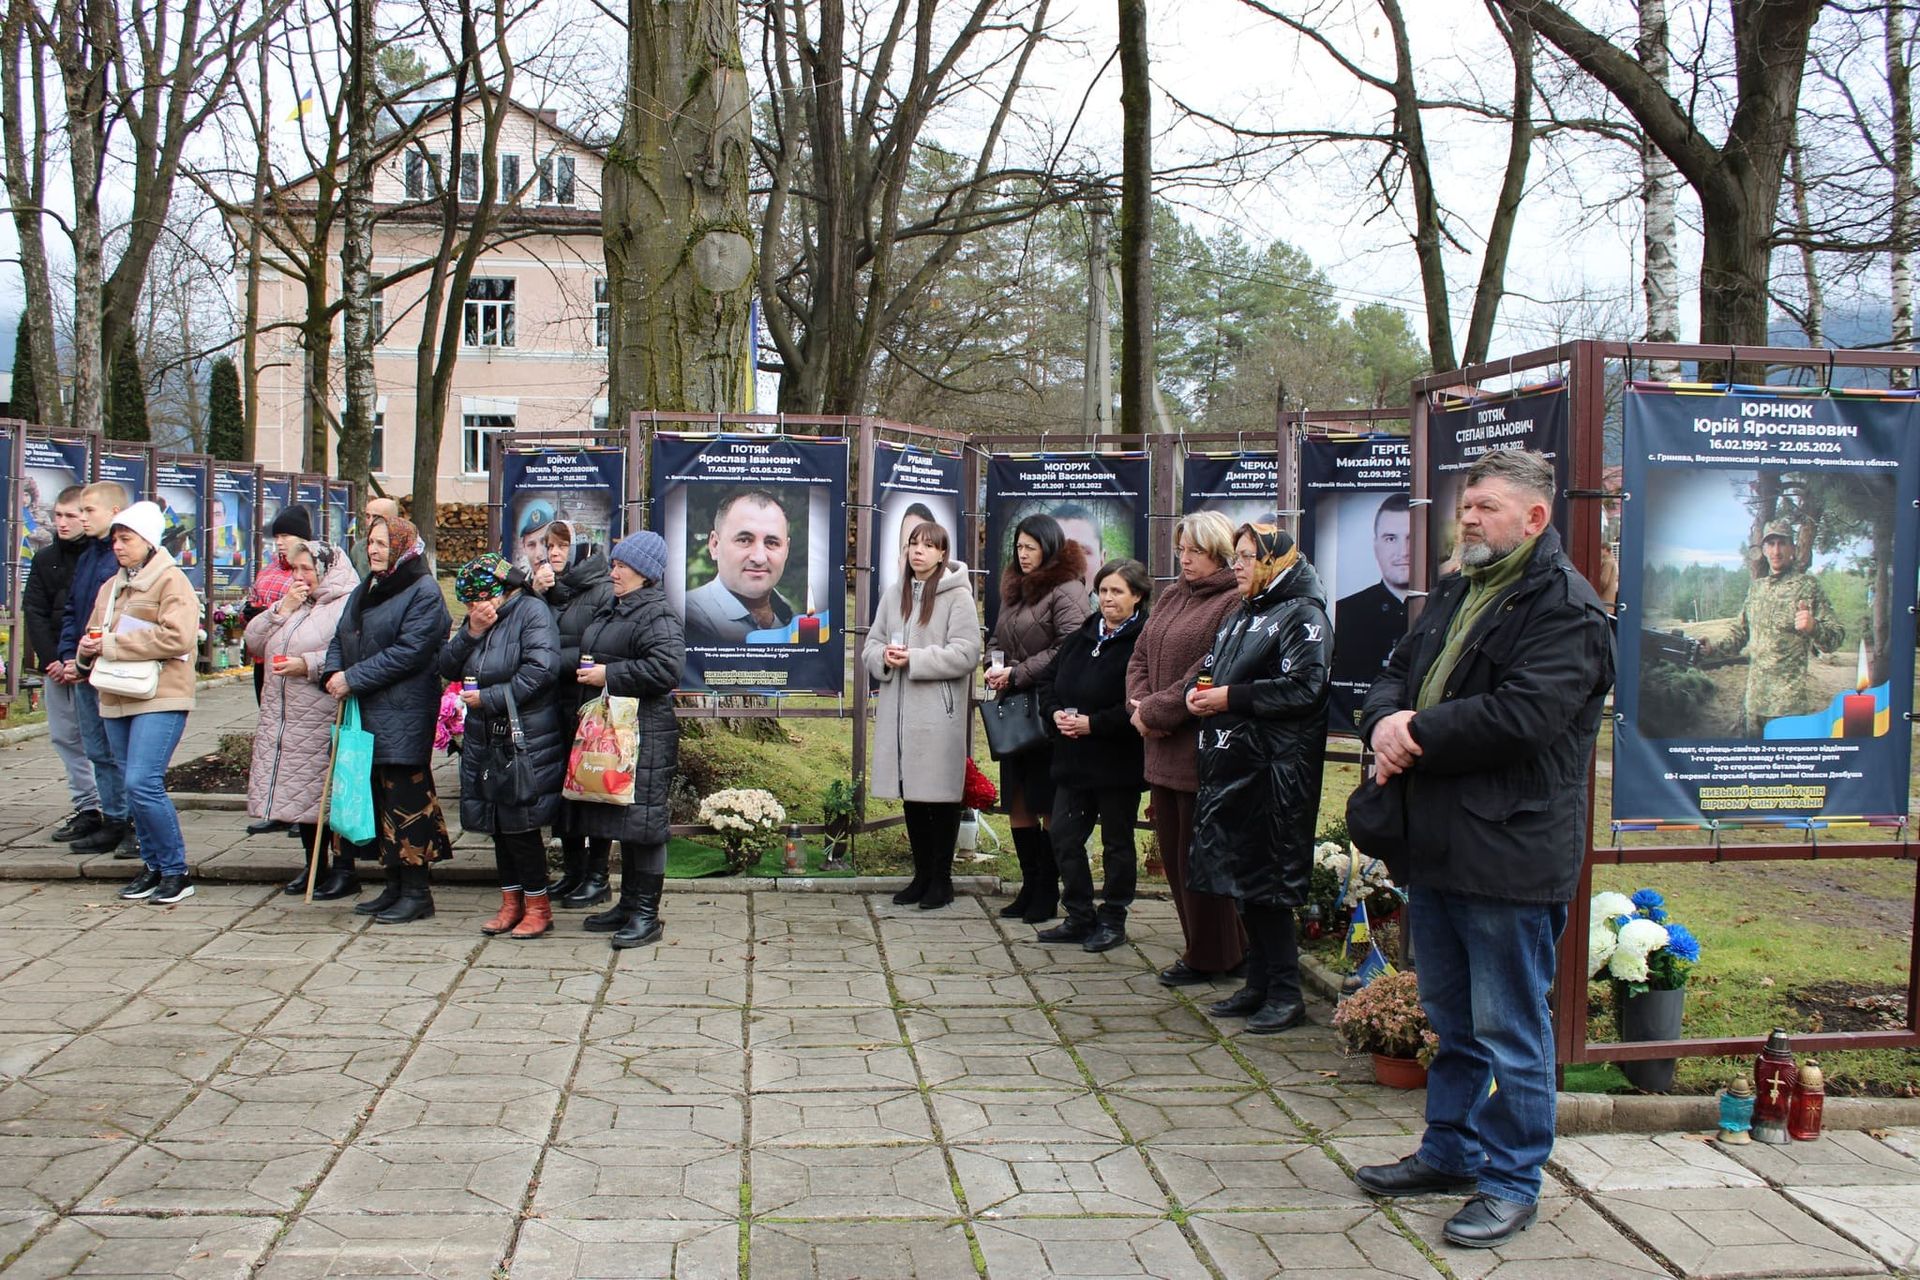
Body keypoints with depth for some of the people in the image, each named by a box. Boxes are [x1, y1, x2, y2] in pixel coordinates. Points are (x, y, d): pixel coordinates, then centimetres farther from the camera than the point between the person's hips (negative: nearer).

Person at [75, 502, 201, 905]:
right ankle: (154, 866, 21)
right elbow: (94, 631, 26)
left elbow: (176, 637, -20)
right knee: (135, 787, 10)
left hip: (160, 698, -8)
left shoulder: (171, 582, -7)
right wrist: (86, 649, 1)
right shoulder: (111, 587, 19)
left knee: (143, 784, -15)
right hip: (116, 699, 8)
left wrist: (113, 644, -17)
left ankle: (176, 871, -4)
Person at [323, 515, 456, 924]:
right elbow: (340, 638, 18)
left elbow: (408, 652, -18)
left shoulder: (424, 592, -8)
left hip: (404, 716, -8)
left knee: (405, 797, -7)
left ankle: (417, 891, 0)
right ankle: (395, 886, 19)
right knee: (379, 797, 11)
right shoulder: (365, 591, 18)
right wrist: (335, 672, -4)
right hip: (365, 713, 8)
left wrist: (354, 679, -16)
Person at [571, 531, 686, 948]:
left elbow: (665, 668, -25)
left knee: (642, 820, -6)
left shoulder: (657, 615, -13)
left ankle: (646, 914, 1)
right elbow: (592, 654, 33)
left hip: (645, 735, -10)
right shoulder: (610, 607, 17)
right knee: (620, 820, 15)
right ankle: (628, 904, 25)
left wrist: (610, 675, -19)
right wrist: (588, 671, 12)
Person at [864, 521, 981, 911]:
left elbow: (966, 654, -13)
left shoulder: (957, 596, -5)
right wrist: (883, 657, -8)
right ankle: (922, 875, 22)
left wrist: (913, 659, -18)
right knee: (911, 795, 11)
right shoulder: (894, 596, 14)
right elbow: (870, 645, 16)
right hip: (899, 710, 6)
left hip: (938, 713, -6)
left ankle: (942, 878, 12)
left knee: (941, 797, 1)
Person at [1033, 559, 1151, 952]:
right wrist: (1055, 713, -3)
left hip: (1119, 761, -7)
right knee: (1064, 835, 9)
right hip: (1074, 759, 7)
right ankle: (1080, 917, 21)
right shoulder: (1080, 638, 10)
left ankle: (1113, 921, 19)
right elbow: (1047, 680, 16)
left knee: (1116, 842, 7)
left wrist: (1093, 723, -21)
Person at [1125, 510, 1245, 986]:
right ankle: (1201, 946, 25)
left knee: (1198, 856, 0)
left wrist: (1156, 711, -15)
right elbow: (1141, 656, 16)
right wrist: (1140, 705, -2)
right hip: (1163, 750, 9)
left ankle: (1208, 956, 14)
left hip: (1203, 751, -9)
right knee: (1173, 852, 13)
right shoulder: (1171, 598, 16)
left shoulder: (1234, 602, -13)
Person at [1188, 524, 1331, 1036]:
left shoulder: (1301, 615, -9)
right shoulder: (1240, 615, 19)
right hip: (1230, 764, 9)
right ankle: (1259, 985, 22)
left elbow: (1304, 687, -20)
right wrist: (1197, 692, 2)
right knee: (1238, 878, 12)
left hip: (1272, 772, -9)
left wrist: (1232, 697, -16)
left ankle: (1285, 994, 4)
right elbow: (1211, 668, 25)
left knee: (1265, 882, -6)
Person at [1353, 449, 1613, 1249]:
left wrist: (1417, 735, -15)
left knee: (1509, 1031, 3)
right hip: (1435, 845, 9)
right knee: (1451, 1019, 20)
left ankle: (1511, 1182, 16)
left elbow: (1521, 716, -24)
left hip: (1511, 852, -9)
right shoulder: (1454, 594, 16)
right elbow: (1397, 675, 16)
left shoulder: (1566, 609, -13)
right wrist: (1386, 720, -8)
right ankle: (1450, 1151, 34)